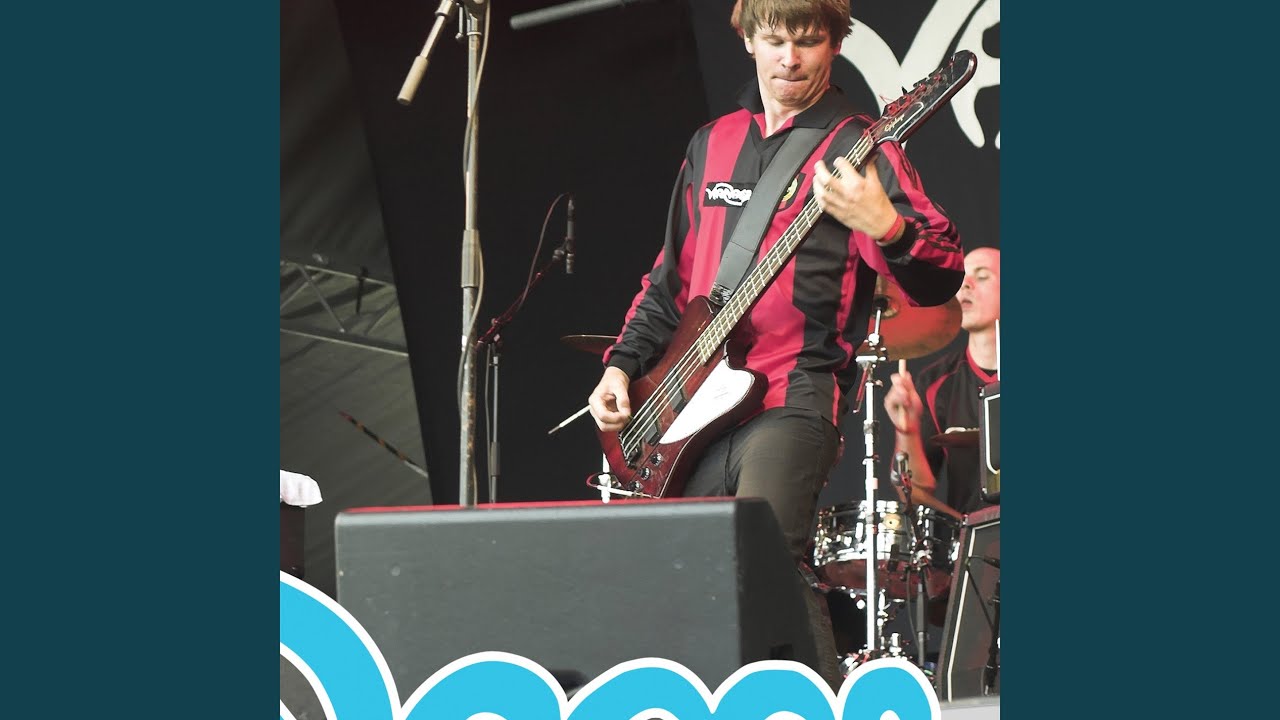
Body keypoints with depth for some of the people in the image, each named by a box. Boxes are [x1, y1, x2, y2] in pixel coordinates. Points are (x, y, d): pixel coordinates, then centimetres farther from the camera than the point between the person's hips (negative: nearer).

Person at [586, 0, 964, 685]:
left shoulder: (856, 148, -3)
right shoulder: (714, 144, 17)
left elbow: (939, 282, -14)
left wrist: (885, 226, -34)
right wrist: (622, 365, 14)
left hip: (794, 399, -7)